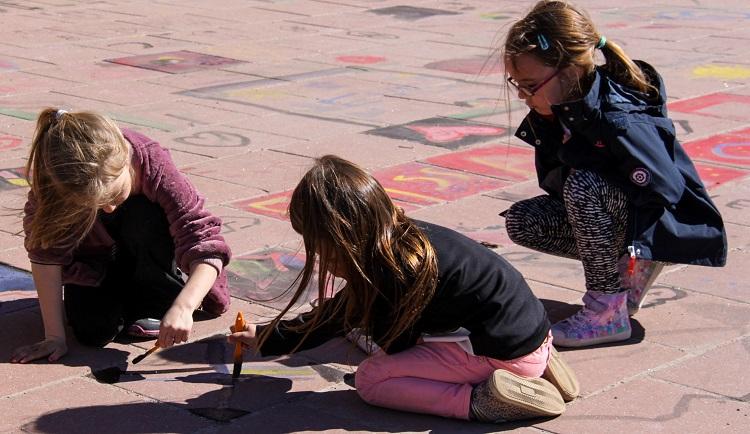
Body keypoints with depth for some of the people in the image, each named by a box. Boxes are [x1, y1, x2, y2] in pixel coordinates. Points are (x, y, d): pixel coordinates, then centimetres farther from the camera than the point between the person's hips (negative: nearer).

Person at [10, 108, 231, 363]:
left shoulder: (154, 167, -37)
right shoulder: (53, 180, -35)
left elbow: (205, 244, -41)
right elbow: (45, 253, -32)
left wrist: (183, 306, -56)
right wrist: (54, 337, -34)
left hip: (145, 253, 0)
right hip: (94, 261, 1)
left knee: (145, 216, -33)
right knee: (94, 331, -23)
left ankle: (160, 298, -8)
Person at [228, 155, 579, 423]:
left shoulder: (394, 272, -22)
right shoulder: (403, 237, 6)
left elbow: (395, 346, -6)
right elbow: (338, 314, 20)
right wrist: (265, 337, 29)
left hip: (507, 353, -9)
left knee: (370, 379, -3)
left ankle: (484, 401, -15)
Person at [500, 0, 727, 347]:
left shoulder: (619, 122, -31)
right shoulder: (556, 110, -7)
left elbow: (663, 193, -29)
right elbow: (551, 177, 9)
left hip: (671, 227, -8)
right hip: (618, 212, 9)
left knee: (583, 185, -33)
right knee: (520, 221, -5)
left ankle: (608, 311, -21)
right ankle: (630, 270, 6)